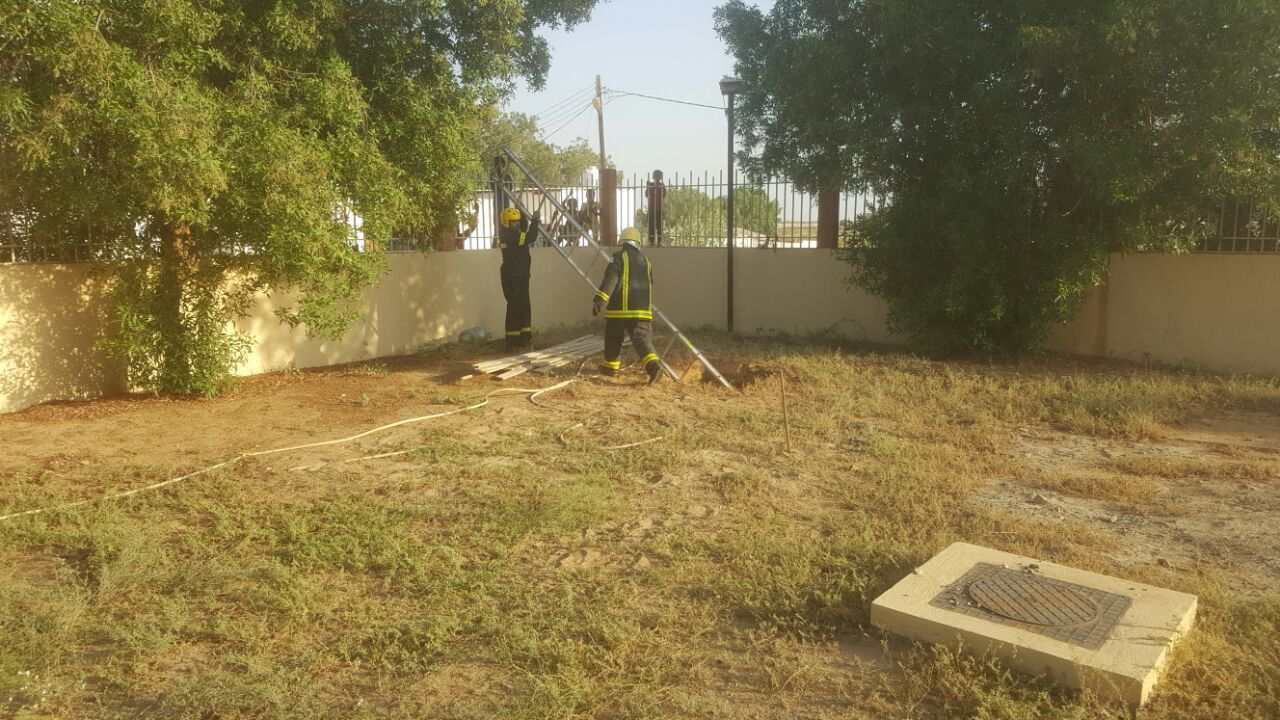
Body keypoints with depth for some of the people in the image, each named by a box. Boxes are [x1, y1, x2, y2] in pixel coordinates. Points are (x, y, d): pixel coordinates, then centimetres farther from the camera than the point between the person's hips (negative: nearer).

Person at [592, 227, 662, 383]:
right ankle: (653, 363, -25)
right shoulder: (646, 261, 17)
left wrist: (599, 300, -19)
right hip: (642, 308, 4)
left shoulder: (620, 258, -2)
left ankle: (611, 367, 25)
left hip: (620, 307, -4)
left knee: (613, 338, 13)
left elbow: (610, 280, -15)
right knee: (642, 338, -2)